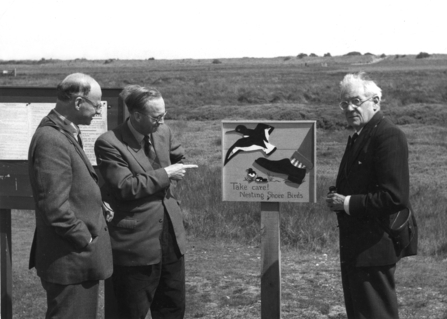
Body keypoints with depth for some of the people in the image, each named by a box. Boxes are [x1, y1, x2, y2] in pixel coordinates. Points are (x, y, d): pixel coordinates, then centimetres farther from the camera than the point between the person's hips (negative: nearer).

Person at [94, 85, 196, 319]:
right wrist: (165, 174, -16)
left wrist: (170, 181, 7)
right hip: (136, 242, -7)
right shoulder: (109, 144, -16)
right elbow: (125, 187, -22)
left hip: (171, 236, 7)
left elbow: (179, 158, 25)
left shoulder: (163, 132, 5)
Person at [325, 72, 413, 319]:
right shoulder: (358, 137, 15)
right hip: (354, 248, 10)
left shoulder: (389, 136, -16)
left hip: (373, 249, -10)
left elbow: (395, 197, -24)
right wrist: (338, 198, 5)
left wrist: (348, 203, -18)